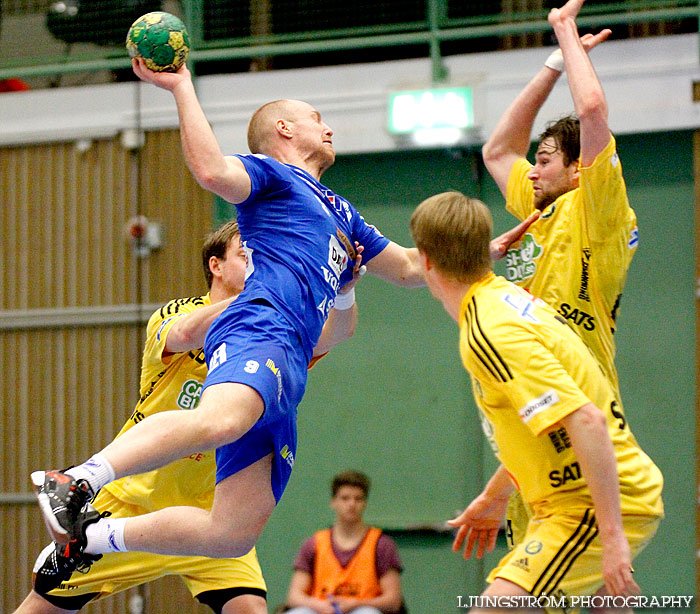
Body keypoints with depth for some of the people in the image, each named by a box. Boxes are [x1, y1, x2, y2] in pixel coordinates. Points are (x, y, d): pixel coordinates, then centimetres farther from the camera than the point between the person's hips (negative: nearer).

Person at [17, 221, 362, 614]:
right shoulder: (174, 314, -10)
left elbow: (337, 332, -20)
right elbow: (187, 334, -34)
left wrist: (342, 291, -41)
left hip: (208, 511, 1)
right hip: (131, 503, -1)